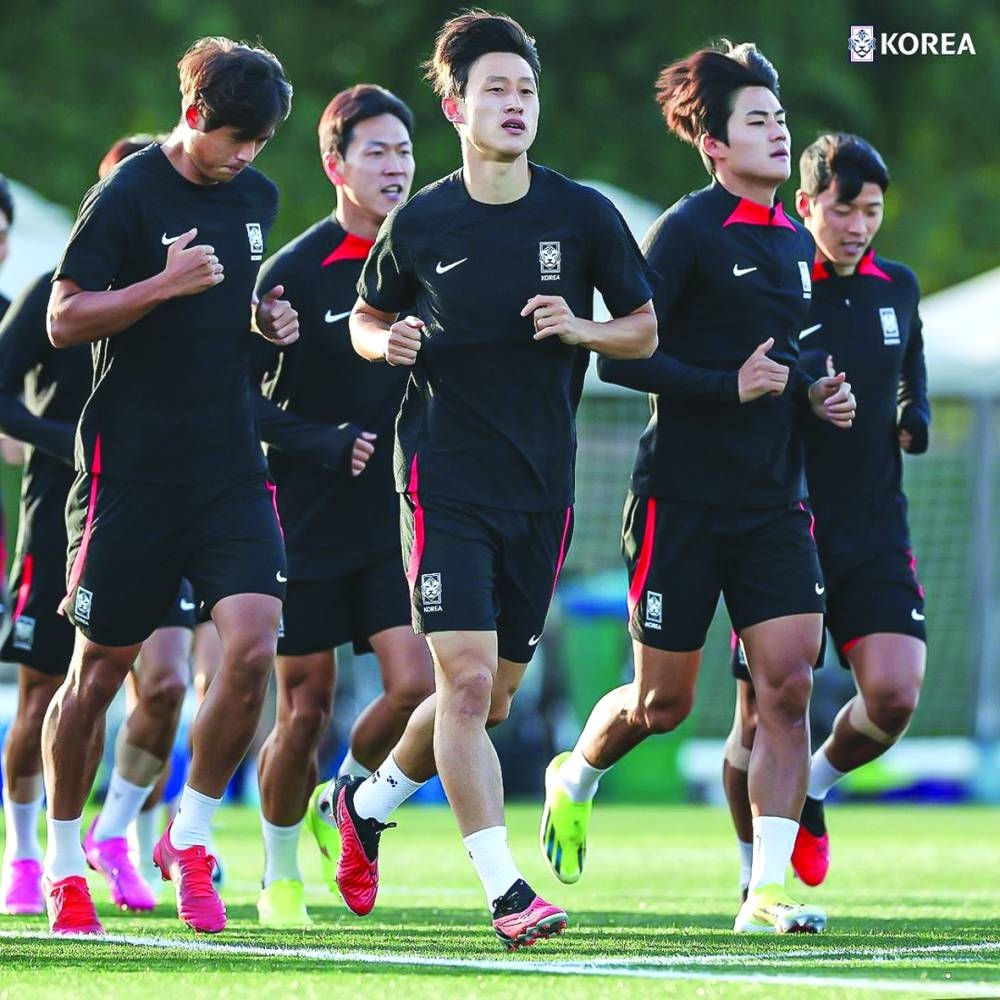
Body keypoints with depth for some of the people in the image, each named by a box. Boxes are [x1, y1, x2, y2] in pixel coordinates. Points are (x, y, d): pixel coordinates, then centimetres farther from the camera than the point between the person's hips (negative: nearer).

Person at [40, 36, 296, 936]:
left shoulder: (256, 197, 11)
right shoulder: (129, 196, -9)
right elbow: (65, 321, -10)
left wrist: (266, 315, 8)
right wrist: (166, 284, -21)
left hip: (231, 472, 5)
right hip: (132, 472, -5)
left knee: (252, 647, -13)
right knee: (99, 669, 3)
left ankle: (189, 839, 5)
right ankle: (62, 863, 20)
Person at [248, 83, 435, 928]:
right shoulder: (295, 271, -7)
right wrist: (325, 444, -18)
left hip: (401, 516, 3)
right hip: (310, 522, -3)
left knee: (416, 683, -11)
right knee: (305, 708, 2)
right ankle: (280, 874, 21)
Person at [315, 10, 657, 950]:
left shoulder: (581, 214, 1)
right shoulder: (419, 222, -1)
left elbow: (646, 330, 8)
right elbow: (367, 317, 15)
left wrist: (580, 329, -12)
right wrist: (387, 342, -8)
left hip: (542, 486, 3)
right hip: (445, 478, -3)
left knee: (490, 697, 11)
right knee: (466, 679, -15)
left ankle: (367, 800, 37)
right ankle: (505, 891, -12)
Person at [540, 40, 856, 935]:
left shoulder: (795, 242, 13)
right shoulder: (687, 231, -10)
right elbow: (619, 356, -15)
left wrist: (816, 394, 8)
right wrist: (730, 386, -21)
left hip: (772, 502, 6)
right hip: (683, 499, -6)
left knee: (789, 679, -9)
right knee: (664, 701, 3)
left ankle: (766, 891, -7)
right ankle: (576, 777, 37)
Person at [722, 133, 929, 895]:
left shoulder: (897, 289, 9)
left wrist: (913, 422, 7)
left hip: (876, 532, 4)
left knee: (894, 694, -14)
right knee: (762, 718, -1)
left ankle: (813, 787, 18)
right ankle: (756, 873, 23)